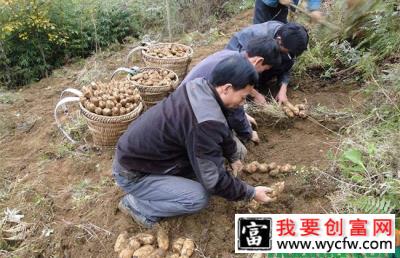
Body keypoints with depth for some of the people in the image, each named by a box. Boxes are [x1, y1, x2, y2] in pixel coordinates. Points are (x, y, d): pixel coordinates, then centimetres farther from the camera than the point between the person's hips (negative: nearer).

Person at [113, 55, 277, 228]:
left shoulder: (200, 86, -7)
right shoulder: (205, 122, -33)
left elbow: (223, 132, 13)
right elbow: (214, 180, -23)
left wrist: (233, 157, 24)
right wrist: (251, 193, -8)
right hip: (132, 173, -8)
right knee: (198, 198, -18)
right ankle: (136, 204, 1)